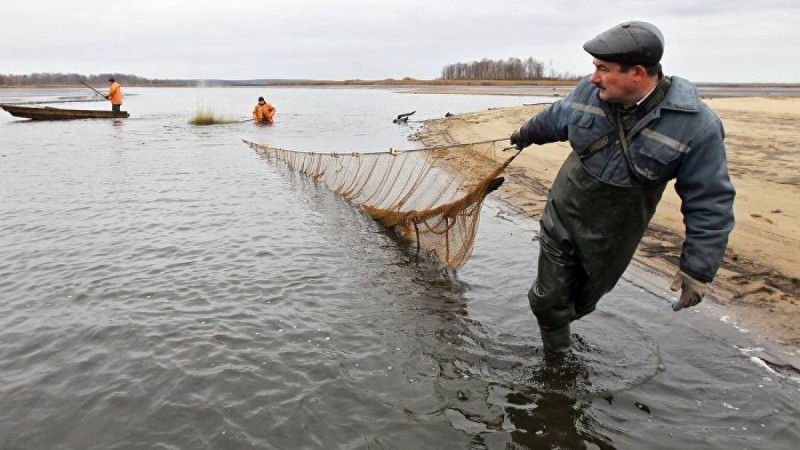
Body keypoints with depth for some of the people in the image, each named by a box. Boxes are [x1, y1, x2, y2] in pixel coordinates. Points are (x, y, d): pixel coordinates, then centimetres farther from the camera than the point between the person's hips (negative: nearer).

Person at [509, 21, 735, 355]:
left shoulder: (695, 124, -23)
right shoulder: (590, 91, -12)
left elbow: (709, 203, -17)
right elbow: (555, 119, 11)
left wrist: (698, 268, -18)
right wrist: (526, 134, 29)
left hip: (611, 238, -2)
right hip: (561, 217, 2)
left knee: (583, 299, 19)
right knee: (548, 298, 6)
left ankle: (558, 324, 52)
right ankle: (555, 358, 31)